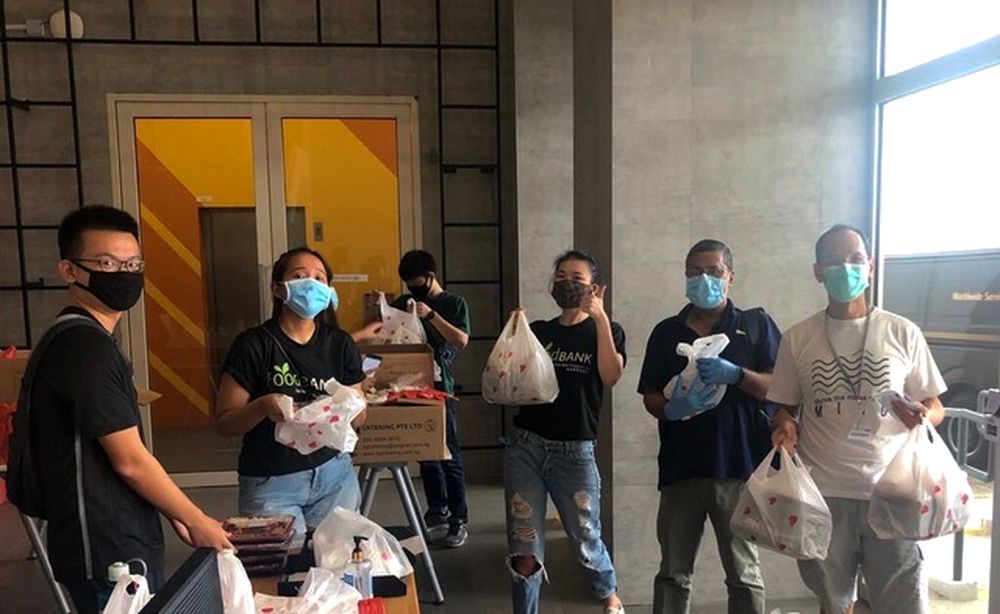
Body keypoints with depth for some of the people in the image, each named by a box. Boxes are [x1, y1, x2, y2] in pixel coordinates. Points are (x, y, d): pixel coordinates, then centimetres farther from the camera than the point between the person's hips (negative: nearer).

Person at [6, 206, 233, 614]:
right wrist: (198, 521, -9)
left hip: (120, 544, 9)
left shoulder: (81, 340, 10)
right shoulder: (86, 345, -21)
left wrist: (173, 515, 10)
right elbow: (130, 461, -21)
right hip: (107, 553, -9)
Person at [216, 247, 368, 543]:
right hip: (271, 482, -3)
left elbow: (359, 418, 8)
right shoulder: (254, 345, -9)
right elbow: (224, 422, -6)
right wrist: (263, 406, -24)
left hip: (333, 474, 3)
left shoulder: (340, 345, 2)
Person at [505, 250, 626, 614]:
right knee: (525, 552, 2)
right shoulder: (538, 331, 9)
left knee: (586, 542, 15)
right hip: (525, 448, 2)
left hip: (574, 453, -1)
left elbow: (610, 376, -17)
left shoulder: (606, 331, 3)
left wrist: (599, 316, -16)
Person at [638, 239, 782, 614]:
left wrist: (736, 375, -20)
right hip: (680, 468, 2)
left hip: (739, 467, -2)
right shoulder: (666, 332, 11)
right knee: (673, 573, 11)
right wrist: (671, 409, -12)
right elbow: (650, 397, 10)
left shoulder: (756, 324, 4)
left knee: (744, 574, 10)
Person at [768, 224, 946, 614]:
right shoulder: (797, 338, 2)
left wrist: (922, 416, -15)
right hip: (823, 492, 1)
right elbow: (785, 409, 9)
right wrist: (785, 428, -13)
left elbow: (936, 408, 7)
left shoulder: (903, 333, 1)